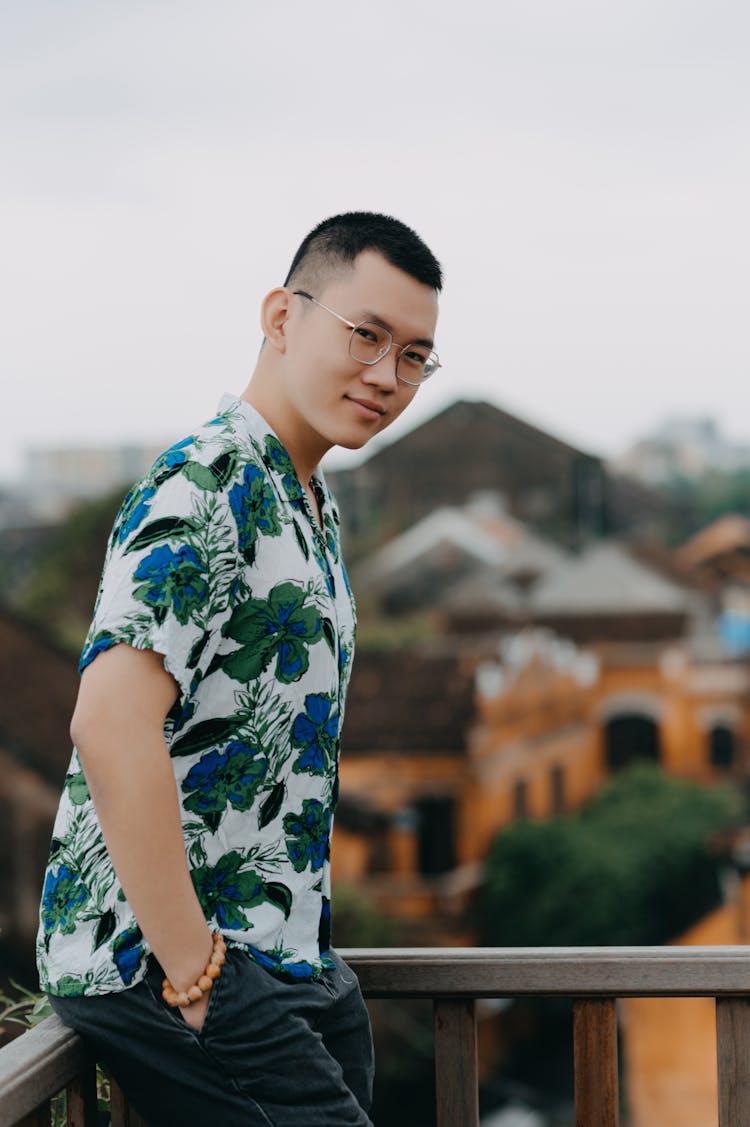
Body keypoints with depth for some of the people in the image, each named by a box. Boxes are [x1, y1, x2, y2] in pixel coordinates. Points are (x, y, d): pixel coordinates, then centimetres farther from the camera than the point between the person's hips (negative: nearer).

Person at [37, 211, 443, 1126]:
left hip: (287, 961, 10)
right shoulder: (203, 491, -16)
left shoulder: (309, 508, 16)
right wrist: (192, 968, -24)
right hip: (154, 959, -10)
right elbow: (111, 726, -27)